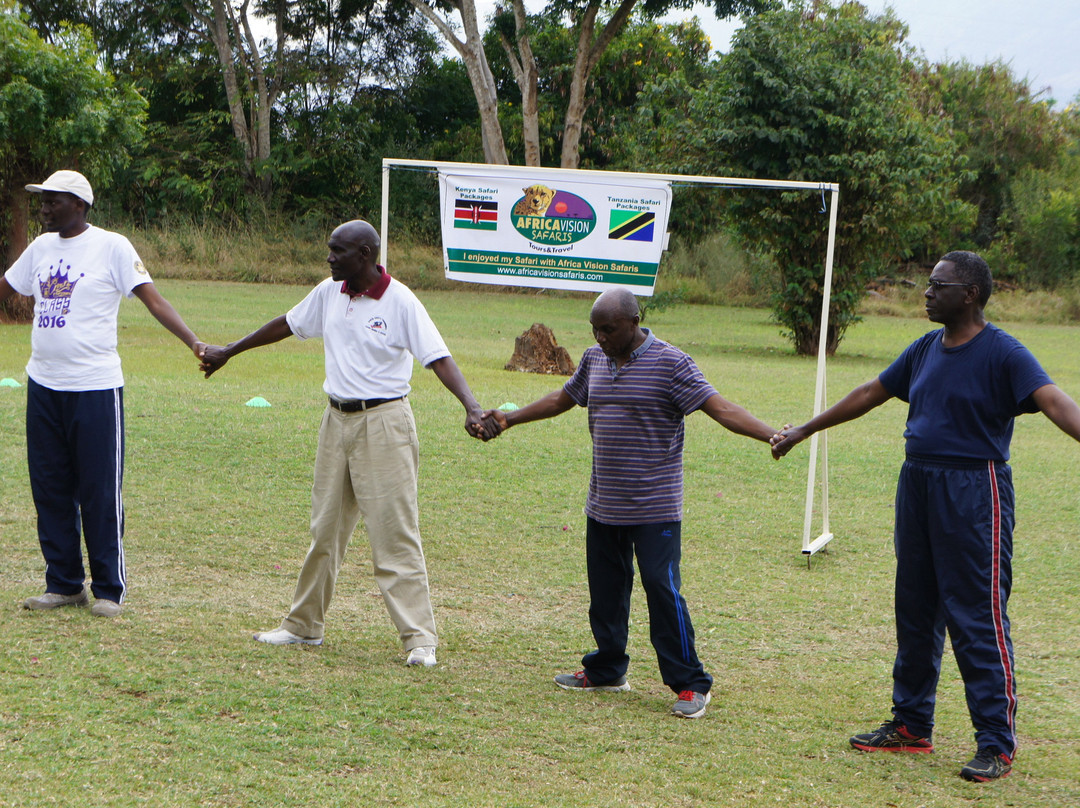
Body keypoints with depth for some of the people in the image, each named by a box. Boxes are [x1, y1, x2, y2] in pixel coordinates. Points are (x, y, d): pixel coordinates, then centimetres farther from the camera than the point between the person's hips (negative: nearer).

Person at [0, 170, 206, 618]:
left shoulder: (111, 246, -6)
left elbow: (153, 300, -12)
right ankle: (64, 584, 21)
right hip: (43, 385, 6)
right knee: (50, 489, 9)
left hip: (95, 387, -6)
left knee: (100, 492, -2)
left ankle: (109, 589, 9)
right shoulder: (41, 247, 12)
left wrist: (194, 342, -25)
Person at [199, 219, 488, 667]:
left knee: (394, 533, -8)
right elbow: (286, 325, 21)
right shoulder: (328, 294, 5)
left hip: (383, 423, -6)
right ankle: (304, 625, 27)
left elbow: (438, 358, -18)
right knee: (325, 528, 14)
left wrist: (471, 406, -32)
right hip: (337, 420, 6)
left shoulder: (399, 301, -13)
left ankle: (420, 638, -4)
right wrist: (228, 352, 30)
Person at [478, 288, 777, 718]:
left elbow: (721, 408, -16)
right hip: (603, 505, 7)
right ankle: (607, 669, 31)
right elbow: (562, 398, 26)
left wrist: (772, 435, -28)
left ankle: (691, 684, -1)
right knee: (605, 589, 14)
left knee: (662, 588, -10)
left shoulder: (670, 364, -11)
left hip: (655, 507, -7)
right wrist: (509, 419, 29)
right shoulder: (594, 360, 9)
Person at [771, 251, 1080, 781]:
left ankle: (997, 745, 1)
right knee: (915, 611, 15)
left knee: (978, 618, -6)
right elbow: (870, 393, 21)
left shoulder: (1002, 353, -12)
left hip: (973, 493, -8)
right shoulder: (925, 349, 11)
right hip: (917, 484, 8)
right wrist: (805, 430, 27)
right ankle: (910, 726, 27)